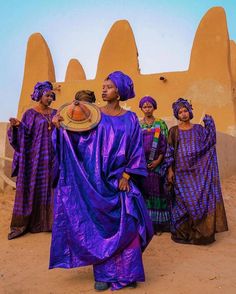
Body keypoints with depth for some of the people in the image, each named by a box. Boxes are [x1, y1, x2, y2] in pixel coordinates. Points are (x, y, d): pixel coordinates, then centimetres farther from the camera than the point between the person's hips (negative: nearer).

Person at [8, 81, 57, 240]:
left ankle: (48, 220, 15)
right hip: (36, 157, -4)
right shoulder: (30, 113, -1)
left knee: (50, 187, 6)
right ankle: (23, 223, 7)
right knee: (33, 188, -2)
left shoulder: (55, 113, 11)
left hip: (52, 157, 4)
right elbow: (24, 134, -10)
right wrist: (17, 125, -28)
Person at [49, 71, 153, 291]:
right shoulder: (93, 115, 3)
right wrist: (62, 126, -22)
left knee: (127, 226, 1)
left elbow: (136, 151, 2)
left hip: (120, 180, 1)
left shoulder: (130, 119, 4)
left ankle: (127, 273, 18)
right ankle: (103, 274, 19)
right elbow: (77, 140, -5)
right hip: (97, 181, 0)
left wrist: (126, 175, -6)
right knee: (99, 227, 5)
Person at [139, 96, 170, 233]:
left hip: (157, 163, -1)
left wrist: (158, 160, -12)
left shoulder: (161, 124, 5)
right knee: (144, 191, 1)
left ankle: (158, 224, 9)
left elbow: (165, 144, -1)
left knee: (157, 190, 0)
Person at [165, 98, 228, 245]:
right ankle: (184, 231, 14)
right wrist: (170, 170, -5)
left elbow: (209, 141, -4)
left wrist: (209, 121, -6)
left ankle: (200, 231, 13)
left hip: (198, 171, 2)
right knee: (185, 201, 0)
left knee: (202, 198, -1)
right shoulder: (174, 131, 3)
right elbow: (170, 152, 1)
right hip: (182, 172, -2)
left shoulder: (198, 128, 9)